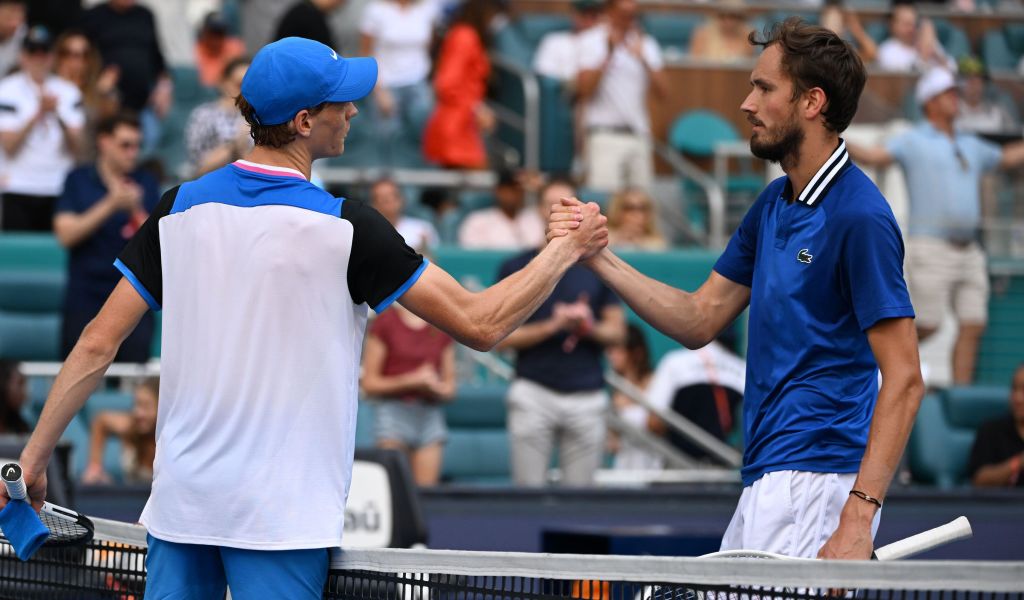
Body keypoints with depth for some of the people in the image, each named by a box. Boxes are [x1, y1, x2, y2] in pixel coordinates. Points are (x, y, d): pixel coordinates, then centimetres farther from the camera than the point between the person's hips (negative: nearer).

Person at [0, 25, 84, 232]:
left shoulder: (68, 92, 9)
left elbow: (75, 147, 2)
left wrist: (58, 115, -14)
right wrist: (38, 114, -15)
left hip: (59, 189, 2)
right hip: (19, 190, -2)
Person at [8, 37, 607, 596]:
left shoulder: (180, 208, 2)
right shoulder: (345, 227, -11)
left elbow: (99, 344, 3)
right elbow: (481, 324, -8)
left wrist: (36, 453, 12)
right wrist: (568, 249, 5)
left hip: (182, 500, 5)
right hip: (282, 517, -4)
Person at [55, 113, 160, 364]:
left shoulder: (146, 184, 6)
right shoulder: (78, 181, 4)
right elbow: (66, 235, -8)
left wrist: (135, 210, -18)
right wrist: (110, 205, -16)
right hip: (85, 302, 0)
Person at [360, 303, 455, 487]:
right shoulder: (385, 322, 1)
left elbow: (449, 387, 15)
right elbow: (369, 384, 0)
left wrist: (434, 387, -8)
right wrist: (411, 380, -11)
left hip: (430, 415, 3)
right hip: (394, 411, -3)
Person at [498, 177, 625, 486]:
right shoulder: (515, 268, 6)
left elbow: (617, 331, 12)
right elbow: (501, 336, 1)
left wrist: (589, 327, -9)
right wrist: (552, 325, -11)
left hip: (586, 396, 2)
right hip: (533, 391, -2)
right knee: (528, 490, -5)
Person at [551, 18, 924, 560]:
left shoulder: (859, 217, -14)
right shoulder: (773, 204, 15)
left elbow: (904, 378, -18)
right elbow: (699, 321, 18)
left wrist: (858, 518, -26)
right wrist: (597, 256, 6)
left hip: (813, 484, -9)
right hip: (766, 482, 9)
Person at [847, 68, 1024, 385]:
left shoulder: (970, 145, 19)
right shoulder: (913, 142, 0)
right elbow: (873, 156, -15)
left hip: (968, 251, 6)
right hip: (931, 248, -6)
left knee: (973, 326, -3)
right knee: (926, 326, -10)